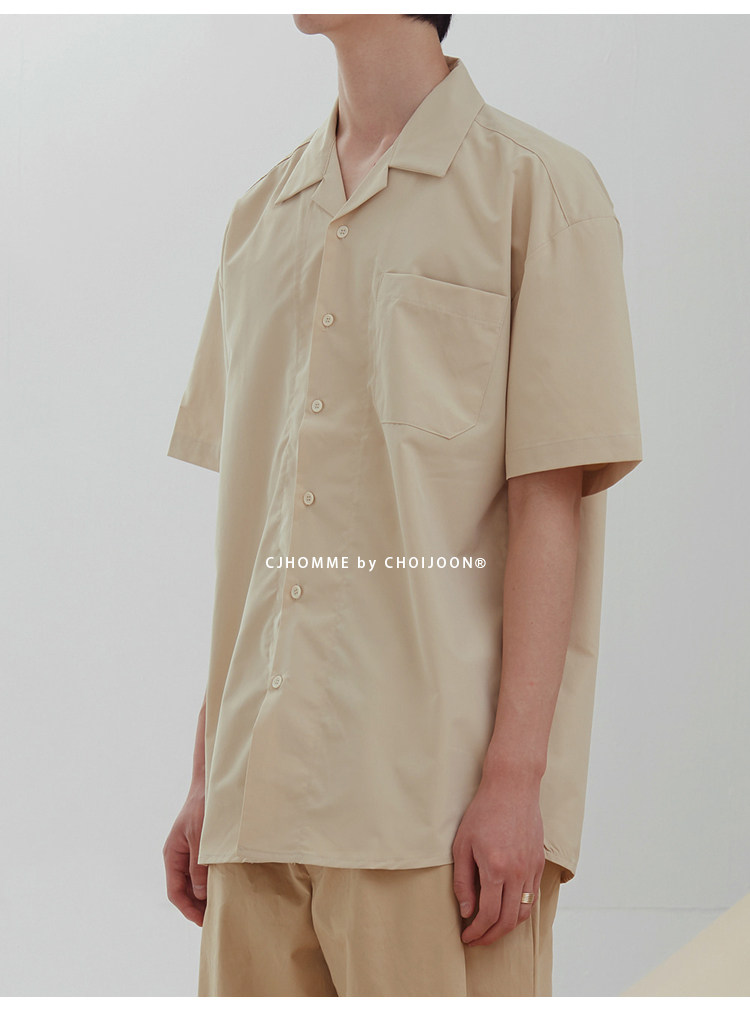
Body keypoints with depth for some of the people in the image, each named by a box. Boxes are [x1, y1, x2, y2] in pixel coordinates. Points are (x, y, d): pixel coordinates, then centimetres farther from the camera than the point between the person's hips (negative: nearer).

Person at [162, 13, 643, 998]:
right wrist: (209, 776, 14)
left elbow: (551, 501, -7)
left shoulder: (536, 188, -1)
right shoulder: (260, 219, 17)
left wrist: (516, 777, -14)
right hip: (264, 796, 6)